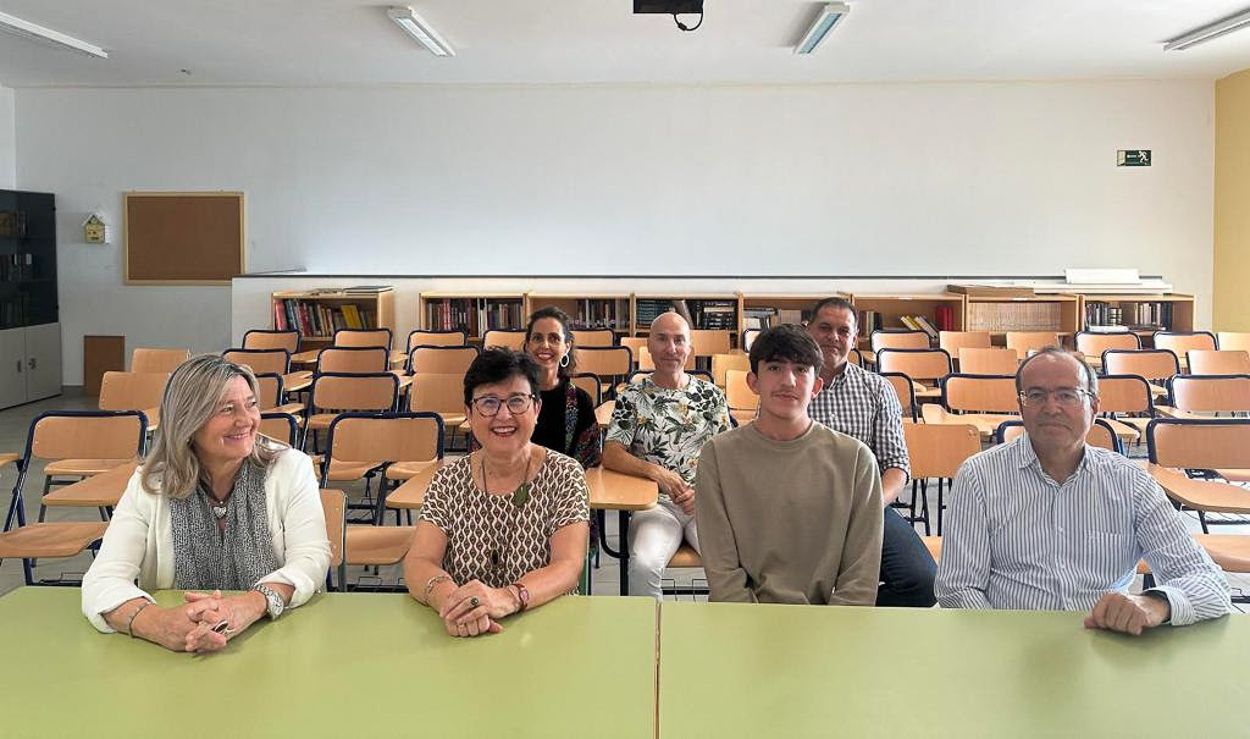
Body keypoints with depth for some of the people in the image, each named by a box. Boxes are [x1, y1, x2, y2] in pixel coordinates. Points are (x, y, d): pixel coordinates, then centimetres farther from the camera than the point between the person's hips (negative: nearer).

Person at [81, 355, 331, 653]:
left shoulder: (291, 468, -3)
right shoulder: (149, 485, -2)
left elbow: (311, 558, -13)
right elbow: (102, 580, -13)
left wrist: (254, 603, -34)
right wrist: (160, 623, -34)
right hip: (174, 660, 2)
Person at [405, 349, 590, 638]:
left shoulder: (564, 475, 2)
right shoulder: (448, 480, 7)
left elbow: (568, 567, -11)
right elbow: (418, 562, -5)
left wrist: (507, 597, -31)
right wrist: (449, 597, -28)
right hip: (460, 641, 2)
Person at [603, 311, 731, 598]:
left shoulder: (711, 395, 11)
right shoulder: (633, 397, 6)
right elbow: (611, 455, -4)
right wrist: (655, 471, -21)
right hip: (656, 504, -1)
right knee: (643, 565, -31)